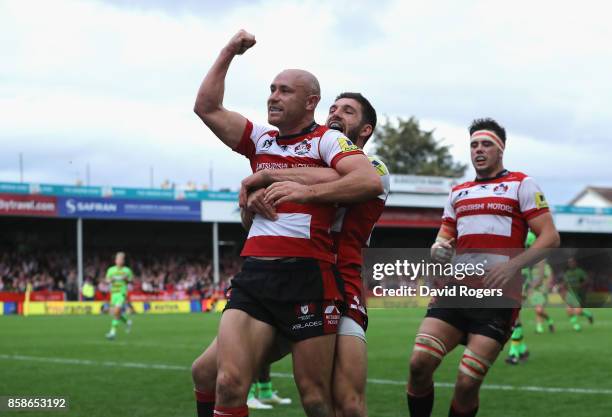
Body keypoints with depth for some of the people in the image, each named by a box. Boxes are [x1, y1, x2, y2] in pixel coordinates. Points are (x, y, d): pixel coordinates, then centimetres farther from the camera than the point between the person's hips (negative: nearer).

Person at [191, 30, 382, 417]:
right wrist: (229, 52, 13)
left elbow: (371, 182, -15)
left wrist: (306, 191, -17)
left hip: (307, 275, -5)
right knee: (229, 384, -11)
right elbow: (207, 107, 17)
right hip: (254, 273, 5)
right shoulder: (261, 139, 20)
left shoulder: (327, 139, 2)